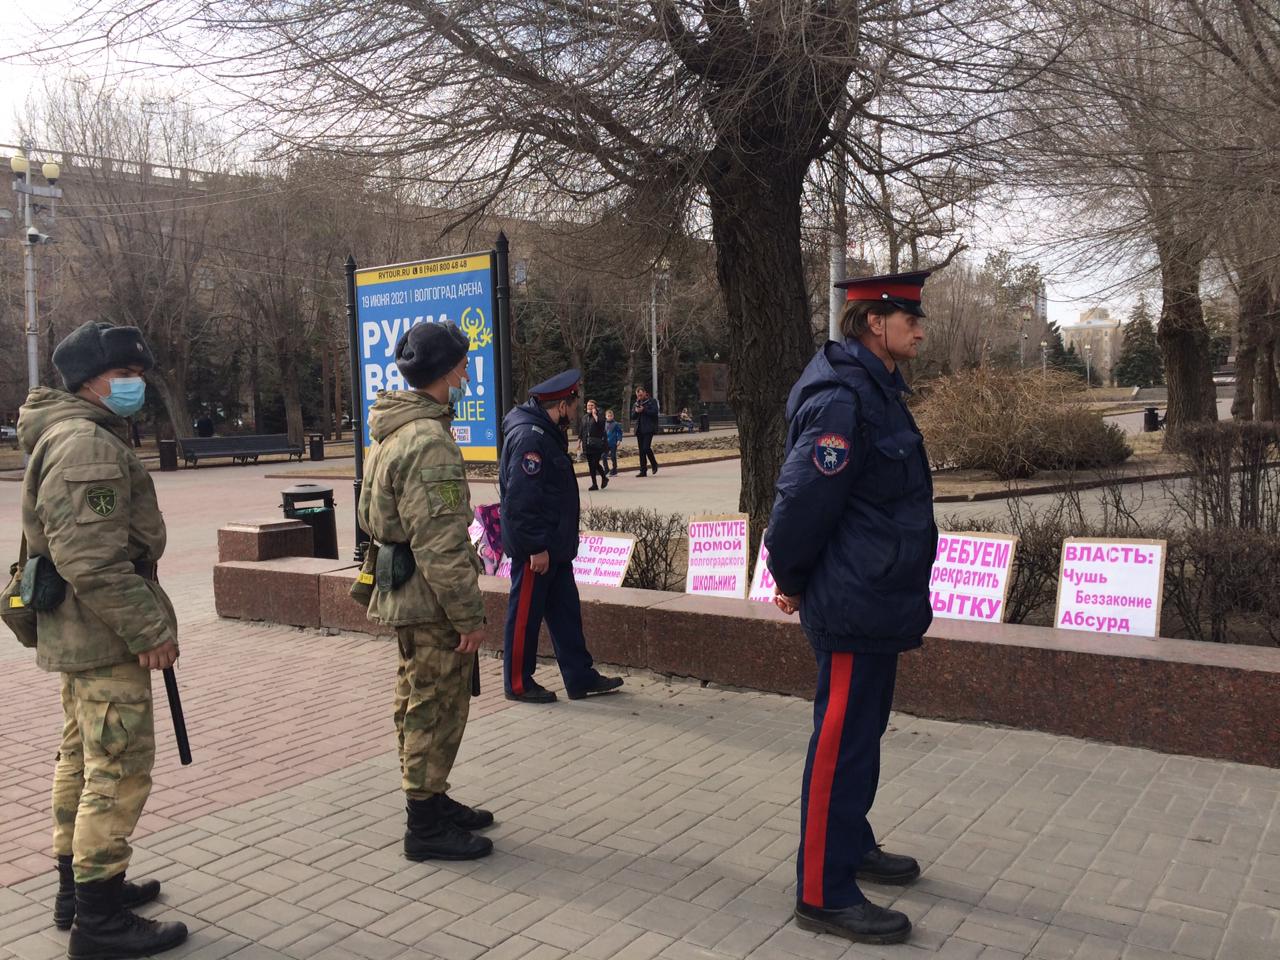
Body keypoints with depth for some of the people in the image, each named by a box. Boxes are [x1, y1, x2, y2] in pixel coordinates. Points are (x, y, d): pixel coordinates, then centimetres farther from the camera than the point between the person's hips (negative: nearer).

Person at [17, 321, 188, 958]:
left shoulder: (69, 435, 17)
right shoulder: (88, 445, -19)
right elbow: (93, 561, -26)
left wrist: (141, 620, 23)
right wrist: (149, 629, -23)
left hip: (77, 634, 12)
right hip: (105, 637, -12)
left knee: (82, 757, 19)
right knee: (120, 769, -6)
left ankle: (77, 887, 33)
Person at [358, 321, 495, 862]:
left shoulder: (391, 433, 12)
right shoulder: (429, 441, -22)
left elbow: (372, 518, 21)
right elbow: (440, 544, -26)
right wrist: (470, 616, -20)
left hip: (403, 594, 10)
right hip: (432, 600, -10)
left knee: (419, 705, 20)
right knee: (436, 710, 0)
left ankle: (431, 802, 34)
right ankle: (426, 827, 11)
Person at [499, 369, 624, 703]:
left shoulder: (548, 434, 14)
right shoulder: (529, 438, -20)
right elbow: (521, 499, -25)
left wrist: (555, 543, 18)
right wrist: (536, 547, -23)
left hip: (554, 546, 10)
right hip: (534, 549, -10)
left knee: (566, 611, 14)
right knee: (525, 614, 2)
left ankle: (580, 678, 22)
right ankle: (518, 684, 14)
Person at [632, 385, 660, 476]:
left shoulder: (652, 401, 0)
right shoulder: (637, 403, 18)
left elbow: (655, 412, -12)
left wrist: (644, 410, -16)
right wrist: (636, 411, -5)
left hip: (648, 429, -6)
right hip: (639, 429, 6)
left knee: (646, 448, -17)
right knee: (641, 450, 5)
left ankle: (654, 465, 6)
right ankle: (643, 471, 8)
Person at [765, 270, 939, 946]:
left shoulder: (875, 389, 12)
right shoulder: (843, 399, -22)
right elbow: (802, 499, -25)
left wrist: (797, 577, 18)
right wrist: (791, 581, -11)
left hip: (875, 603, 10)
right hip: (854, 608, -10)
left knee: (861, 732, 22)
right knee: (841, 744, -1)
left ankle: (851, 844, 40)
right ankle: (823, 894, 11)